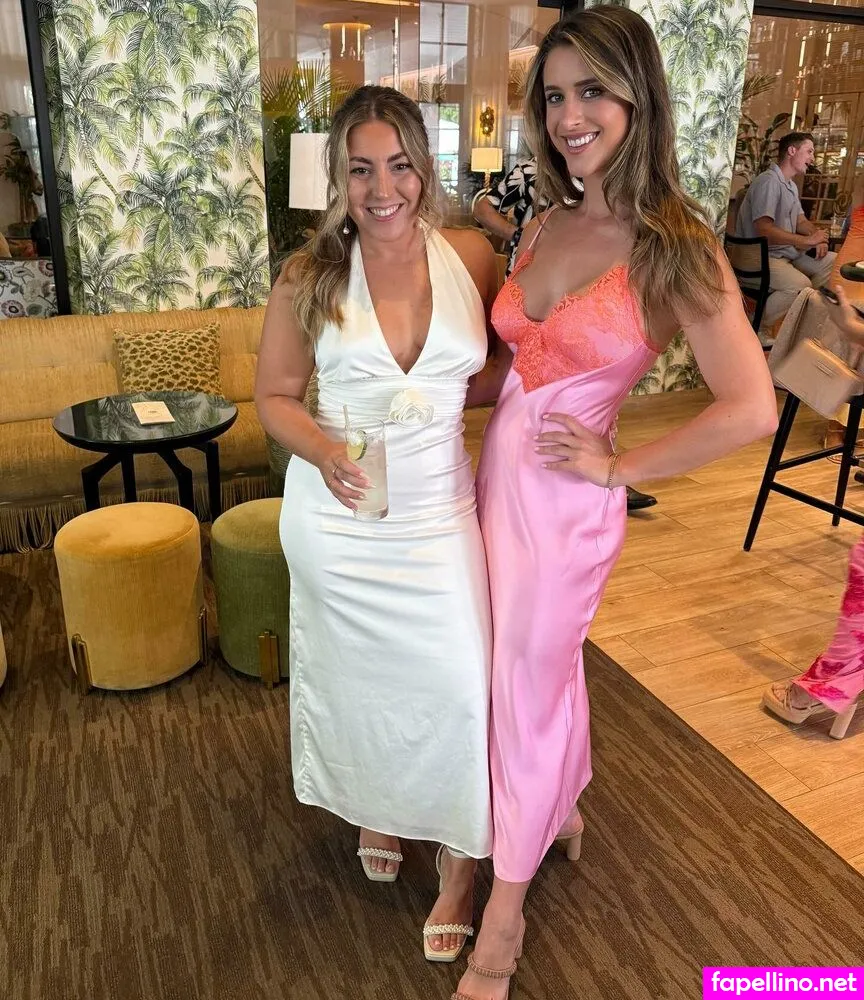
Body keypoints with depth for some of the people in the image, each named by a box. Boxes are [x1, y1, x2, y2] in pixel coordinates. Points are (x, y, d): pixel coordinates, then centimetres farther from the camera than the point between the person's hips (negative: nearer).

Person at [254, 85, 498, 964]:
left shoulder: (471, 256, -4)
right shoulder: (309, 276, -8)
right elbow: (274, 396, -2)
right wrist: (320, 449, -21)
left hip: (437, 507, 1)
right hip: (336, 515, 0)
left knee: (458, 684, 2)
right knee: (355, 676, 17)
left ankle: (458, 861, 29)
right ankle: (374, 810, 48)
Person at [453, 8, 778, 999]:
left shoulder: (674, 247, -14)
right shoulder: (544, 229, 5)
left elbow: (750, 409, -19)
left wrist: (618, 466, -15)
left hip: (565, 497, -6)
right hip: (498, 469, 6)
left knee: (528, 684, 7)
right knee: (543, 660, 23)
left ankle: (505, 911, 31)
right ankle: (561, 805, 52)